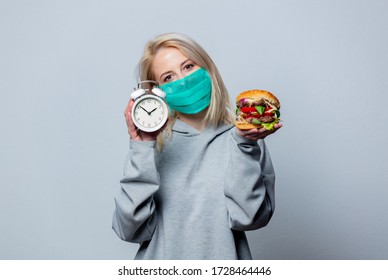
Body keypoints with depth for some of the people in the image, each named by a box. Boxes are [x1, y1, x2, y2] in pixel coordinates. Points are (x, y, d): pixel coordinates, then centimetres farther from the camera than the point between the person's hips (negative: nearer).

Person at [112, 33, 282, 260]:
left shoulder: (245, 136, -2)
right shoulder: (156, 143, -1)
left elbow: (246, 218, -9)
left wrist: (245, 144, -15)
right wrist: (141, 151, -12)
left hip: (222, 260, 0)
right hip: (161, 256, 0)